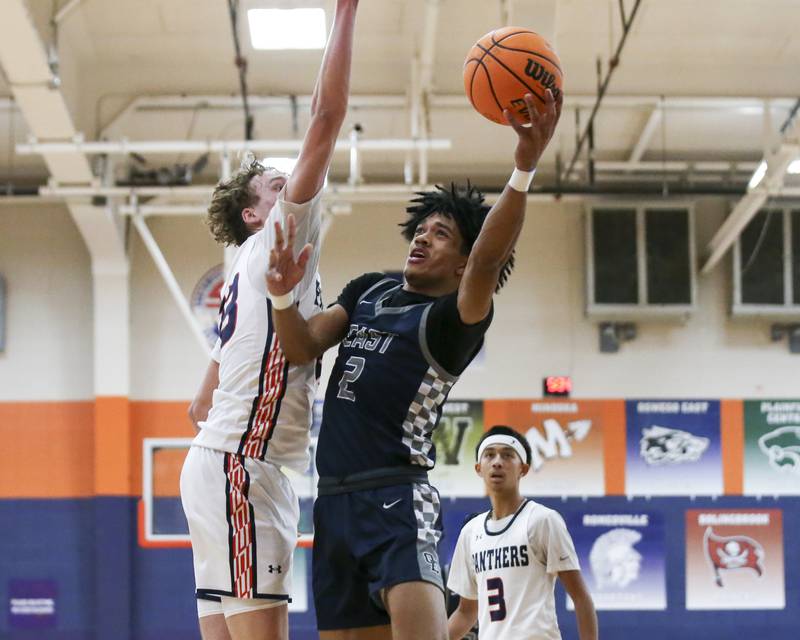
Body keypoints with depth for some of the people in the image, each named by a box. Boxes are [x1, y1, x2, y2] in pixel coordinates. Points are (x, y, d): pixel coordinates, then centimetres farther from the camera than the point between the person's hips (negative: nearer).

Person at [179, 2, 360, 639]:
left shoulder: (254, 275, 25)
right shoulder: (275, 243, 0)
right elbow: (326, 118, -9)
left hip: (247, 468, 10)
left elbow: (202, 403, 26)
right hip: (237, 466, -10)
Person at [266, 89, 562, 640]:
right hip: (334, 499, 7)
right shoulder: (368, 290, 17)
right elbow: (303, 348, 8)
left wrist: (525, 169, -40)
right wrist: (283, 295, -15)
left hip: (396, 498, -7)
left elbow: (488, 263, -25)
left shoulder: (453, 319, -5)